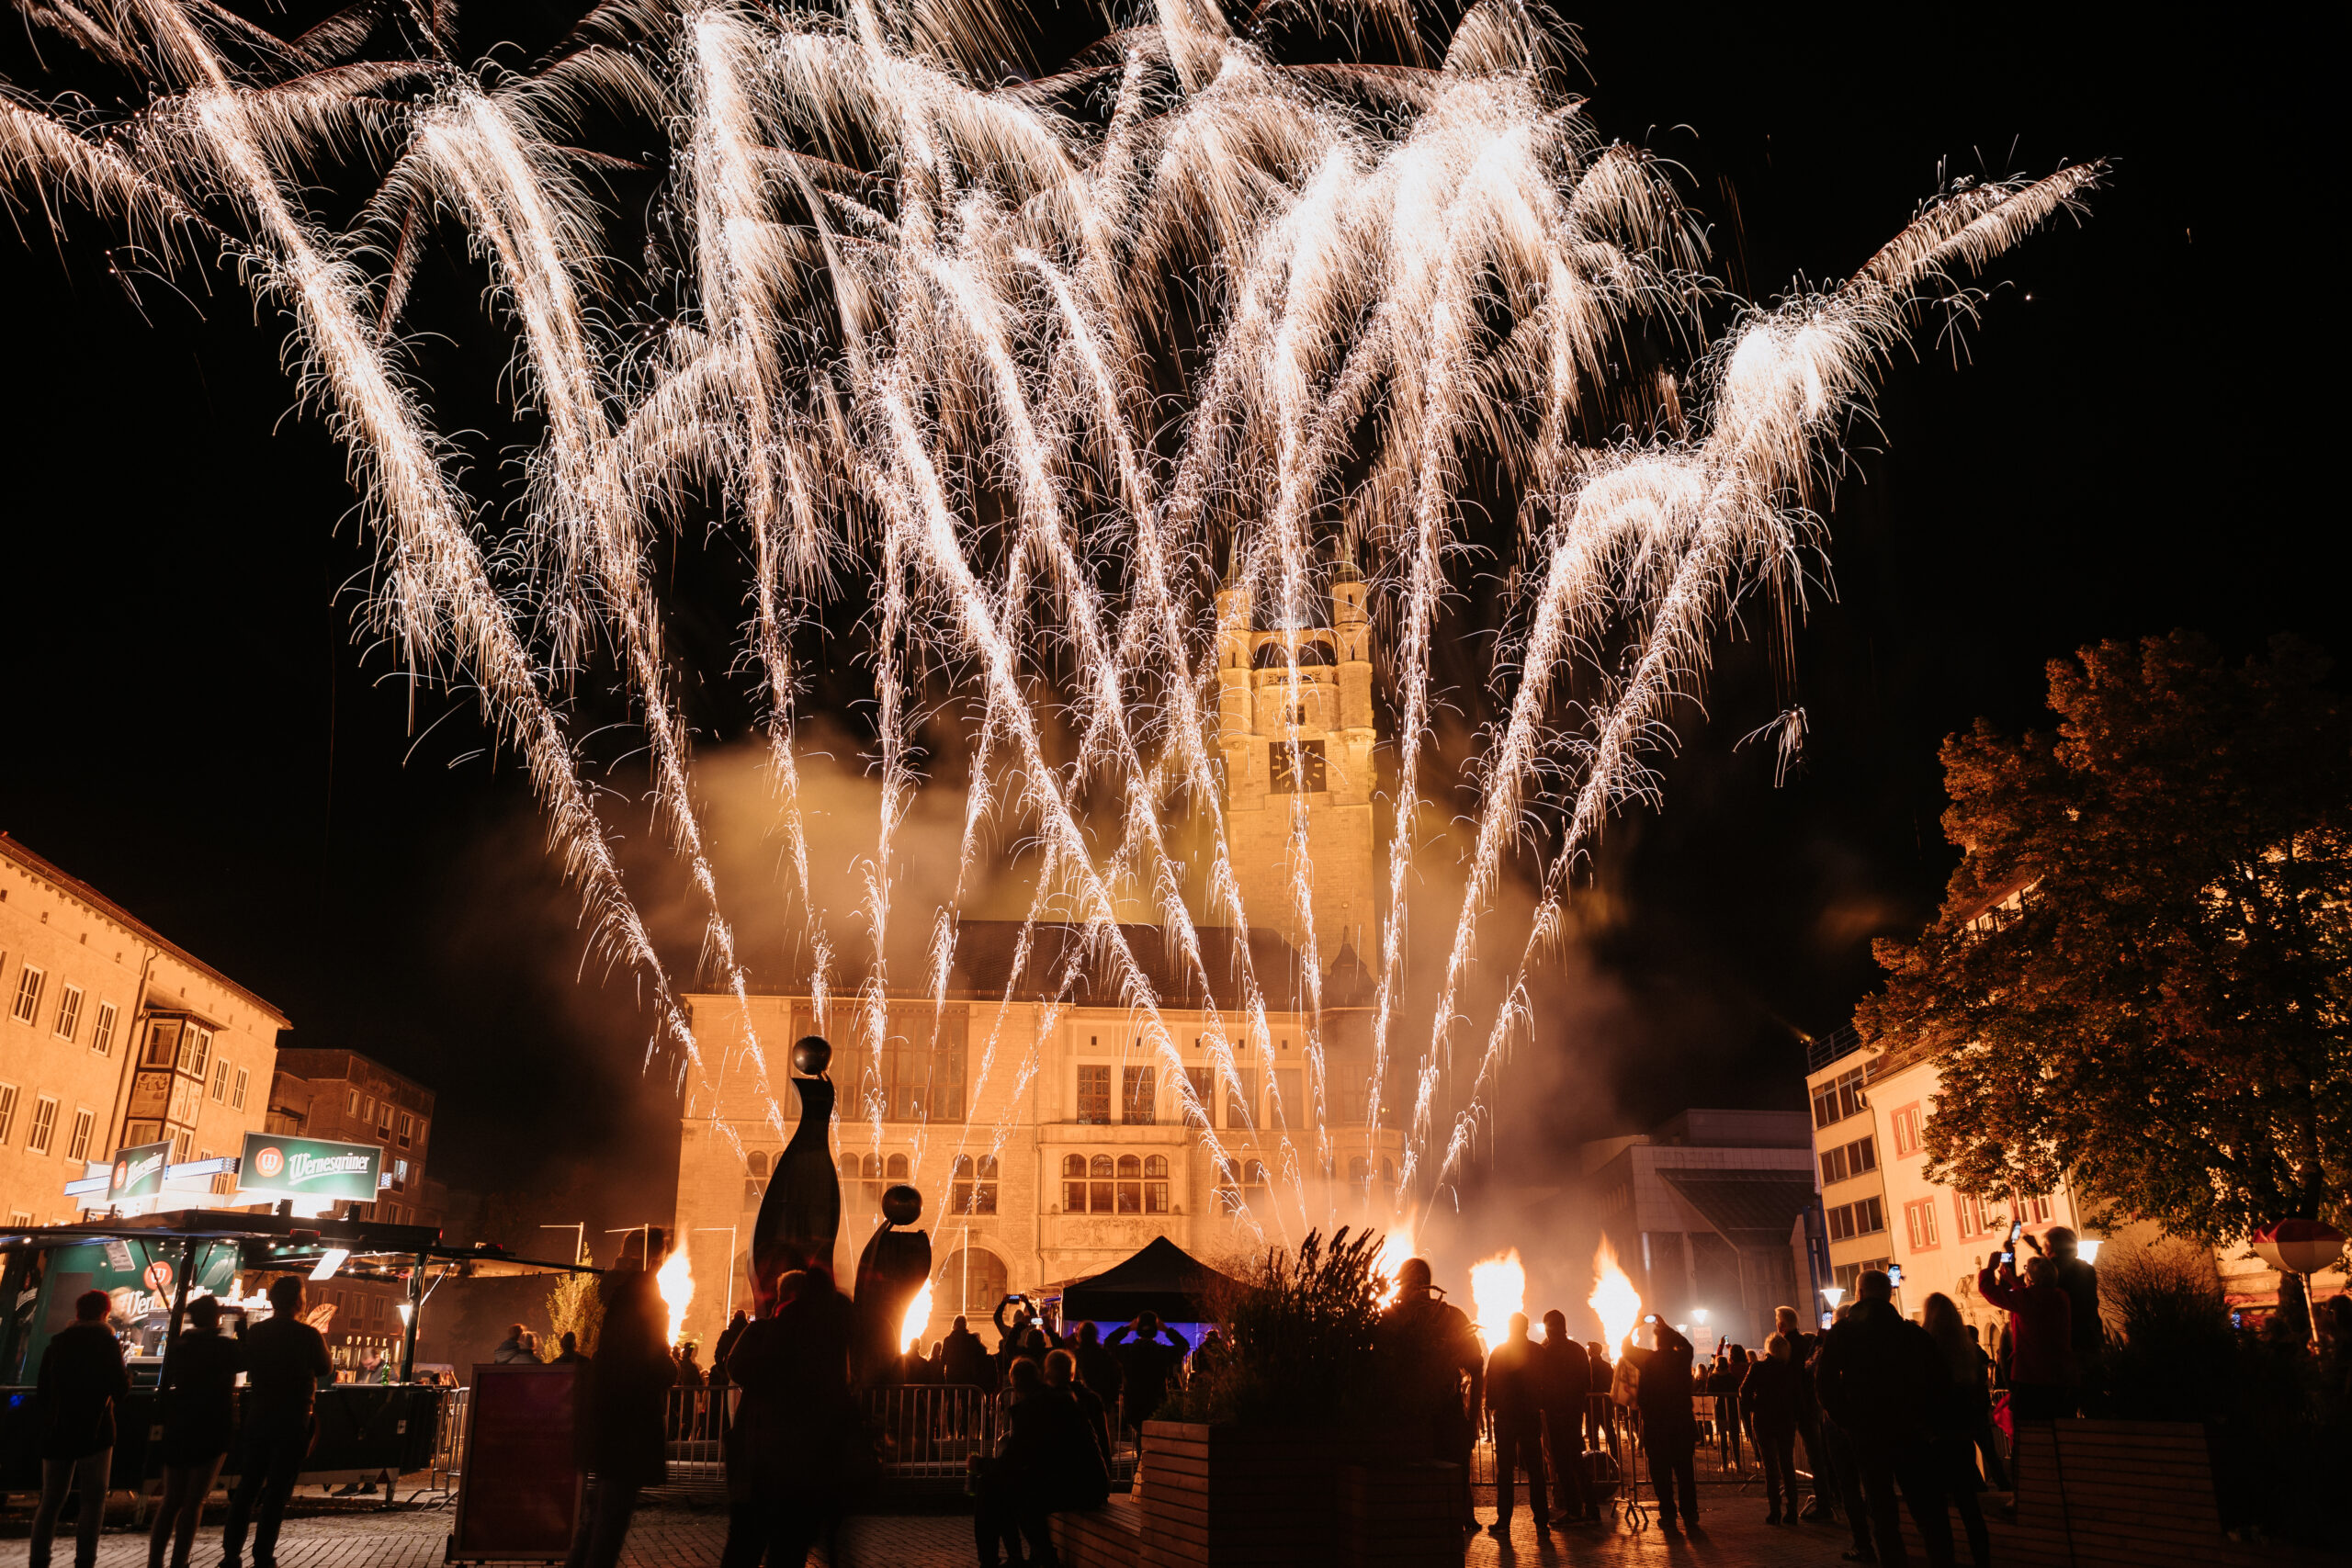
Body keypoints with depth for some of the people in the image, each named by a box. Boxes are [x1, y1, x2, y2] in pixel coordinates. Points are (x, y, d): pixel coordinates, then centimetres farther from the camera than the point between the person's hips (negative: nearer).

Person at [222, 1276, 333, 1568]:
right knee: (277, 1492, 3)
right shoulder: (309, 1335, -14)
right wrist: (323, 1343, 17)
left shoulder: (254, 1332, -2)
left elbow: (246, 1366, 13)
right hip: (292, 1421, -4)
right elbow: (325, 1370, 2)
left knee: (247, 1487, 14)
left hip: (257, 1418, 4)